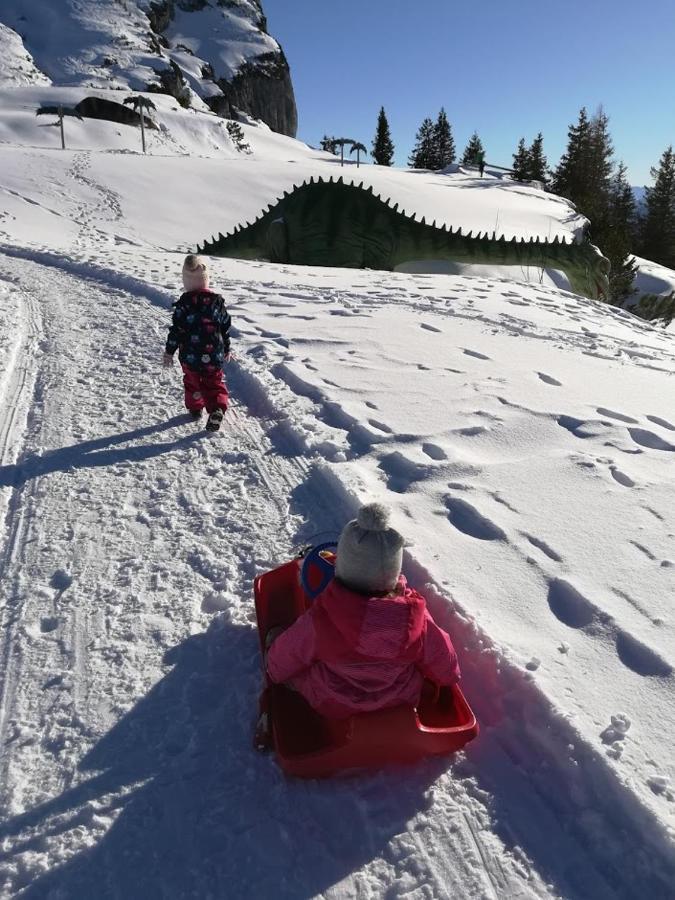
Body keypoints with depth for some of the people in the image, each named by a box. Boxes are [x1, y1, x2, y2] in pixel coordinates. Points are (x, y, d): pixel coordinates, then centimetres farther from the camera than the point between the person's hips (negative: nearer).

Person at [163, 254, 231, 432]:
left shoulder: (184, 303, -12)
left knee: (192, 382, 20)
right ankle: (217, 409, -10)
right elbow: (226, 328, 4)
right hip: (214, 356, 1)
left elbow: (176, 329, -10)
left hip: (190, 357, -1)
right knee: (215, 383, 11)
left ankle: (195, 409, 32)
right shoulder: (217, 301, -3)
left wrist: (169, 351, 0)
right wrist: (227, 349, 18)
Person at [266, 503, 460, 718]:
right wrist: (449, 675, 15)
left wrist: (274, 669, 11)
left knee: (276, 635, 12)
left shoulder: (319, 622, -32)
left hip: (333, 707, -2)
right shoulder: (416, 618, -28)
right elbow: (445, 670, -9)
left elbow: (278, 667, -13)